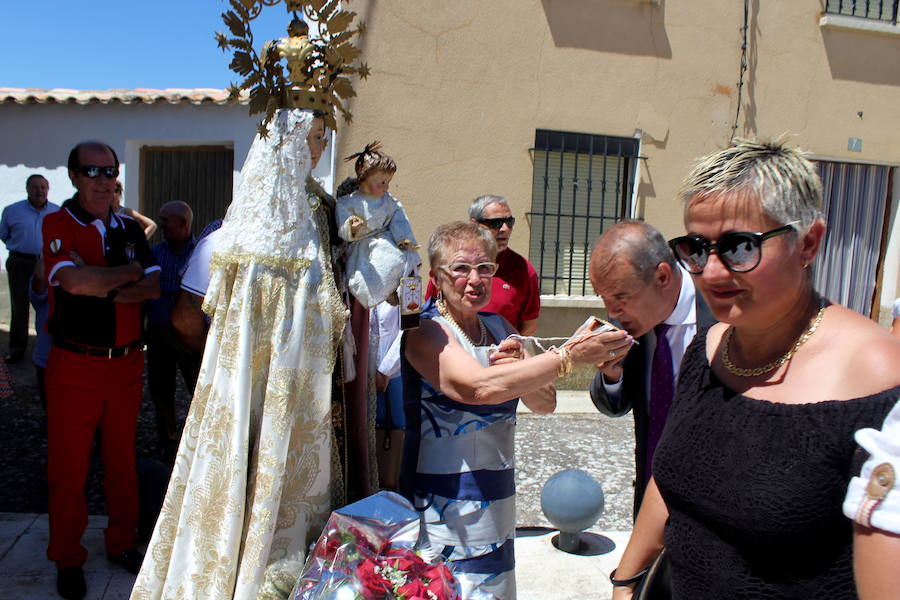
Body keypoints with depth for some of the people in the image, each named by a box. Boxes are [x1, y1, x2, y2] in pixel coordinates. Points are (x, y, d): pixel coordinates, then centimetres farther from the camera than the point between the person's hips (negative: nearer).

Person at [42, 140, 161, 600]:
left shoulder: (129, 229, 9)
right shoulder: (58, 224, -4)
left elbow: (156, 285, -1)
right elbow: (73, 279, -22)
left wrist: (104, 288, -15)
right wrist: (130, 273, -9)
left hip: (126, 360, 4)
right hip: (74, 364, -4)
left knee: (122, 459, 14)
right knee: (69, 467, 6)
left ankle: (122, 544, 30)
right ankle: (67, 559, 24)